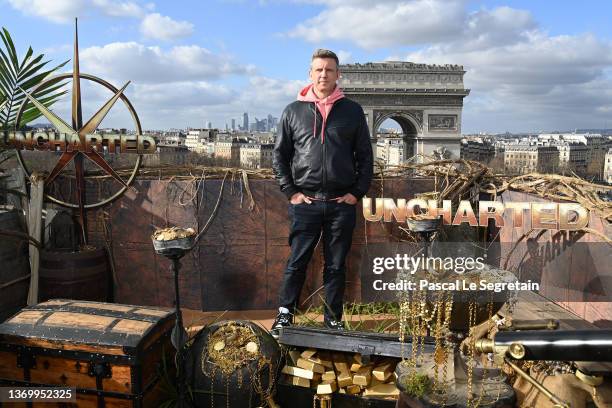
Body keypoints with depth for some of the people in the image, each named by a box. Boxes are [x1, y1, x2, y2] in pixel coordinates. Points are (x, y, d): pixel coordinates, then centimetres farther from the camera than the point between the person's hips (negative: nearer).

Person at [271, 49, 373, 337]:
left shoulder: (352, 111, 7)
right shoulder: (294, 111, 6)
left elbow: (365, 156, 8)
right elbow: (279, 154, 7)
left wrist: (357, 192, 0)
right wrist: (290, 192, -1)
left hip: (342, 203, 1)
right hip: (305, 202, -1)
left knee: (336, 265, 9)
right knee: (297, 262, 3)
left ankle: (333, 318, 23)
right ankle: (285, 314, 17)